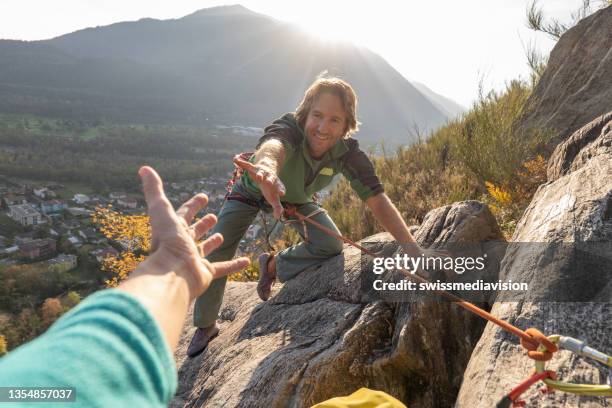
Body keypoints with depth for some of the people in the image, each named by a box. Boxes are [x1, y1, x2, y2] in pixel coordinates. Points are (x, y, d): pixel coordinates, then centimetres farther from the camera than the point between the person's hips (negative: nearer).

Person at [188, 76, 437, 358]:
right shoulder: (289, 129, -40)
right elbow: (274, 145, -64)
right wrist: (267, 165, -90)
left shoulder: (348, 152, -29)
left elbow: (377, 200, -34)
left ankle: (273, 265, 12)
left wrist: (410, 246, -48)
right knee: (215, 256, -11)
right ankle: (205, 326, 16)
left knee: (330, 246, -19)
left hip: (297, 199, 3)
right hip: (252, 191, -2)